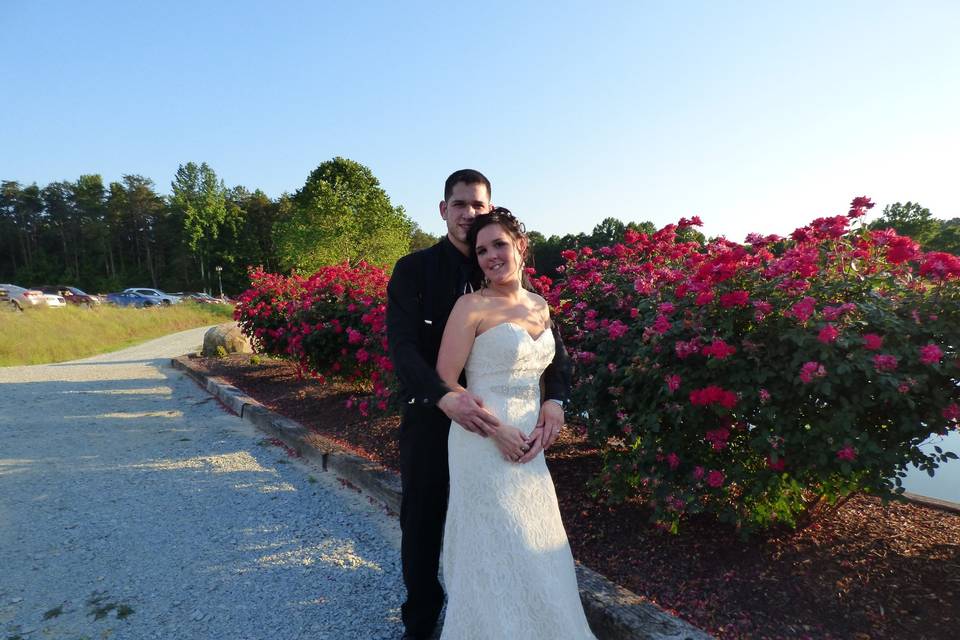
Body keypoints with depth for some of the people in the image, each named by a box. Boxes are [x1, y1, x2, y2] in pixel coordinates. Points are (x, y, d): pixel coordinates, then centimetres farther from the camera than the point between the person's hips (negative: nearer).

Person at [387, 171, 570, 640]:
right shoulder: (414, 269, -8)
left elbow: (548, 337, -5)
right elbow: (402, 345, -19)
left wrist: (554, 398, -23)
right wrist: (444, 397, -37)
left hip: (489, 418, 2)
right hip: (430, 417, -1)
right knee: (422, 522, 15)